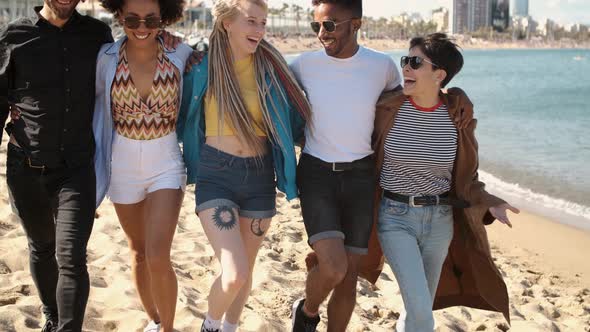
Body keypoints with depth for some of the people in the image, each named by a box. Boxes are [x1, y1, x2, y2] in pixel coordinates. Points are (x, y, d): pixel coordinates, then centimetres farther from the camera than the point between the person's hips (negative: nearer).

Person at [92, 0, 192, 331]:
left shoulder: (181, 55, -10)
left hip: (167, 168, -2)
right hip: (123, 168, 2)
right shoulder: (106, 59, -9)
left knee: (158, 259, -12)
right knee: (139, 252, 17)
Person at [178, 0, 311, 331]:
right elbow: (183, 116, 13)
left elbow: (297, 118, 9)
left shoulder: (272, 68, -2)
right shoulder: (203, 67, -5)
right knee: (234, 273, -14)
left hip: (259, 176, 3)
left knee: (245, 268, 14)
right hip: (215, 175, -2)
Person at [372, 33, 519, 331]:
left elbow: (466, 178, 3)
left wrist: (490, 205, -15)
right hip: (396, 217, -3)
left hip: (439, 219, 3)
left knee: (422, 303, 19)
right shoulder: (387, 109, -12)